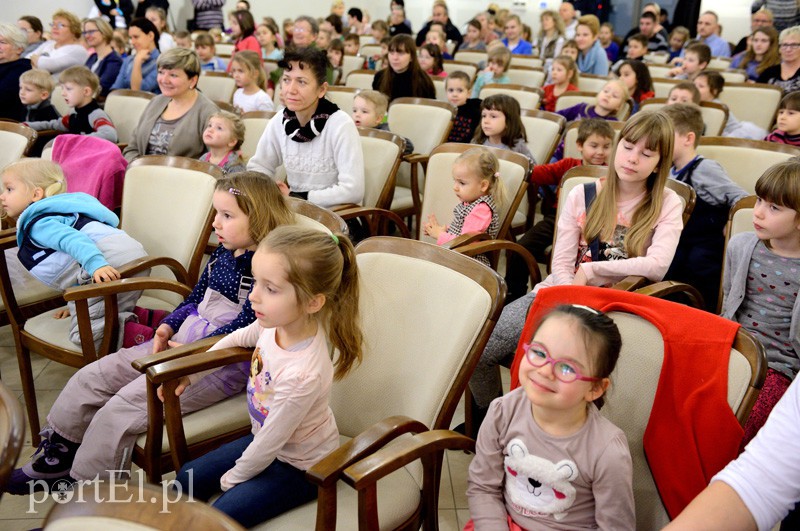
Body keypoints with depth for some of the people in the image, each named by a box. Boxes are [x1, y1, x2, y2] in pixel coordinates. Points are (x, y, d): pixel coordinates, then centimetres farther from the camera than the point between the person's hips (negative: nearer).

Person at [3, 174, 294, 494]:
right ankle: (58, 454, 26)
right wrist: (168, 327, 3)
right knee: (91, 377, 7)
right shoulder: (222, 254, 9)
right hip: (181, 341, 9)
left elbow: (246, 326, -23)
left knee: (122, 407, -17)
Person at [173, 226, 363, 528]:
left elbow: (267, 445, -24)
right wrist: (193, 372, 11)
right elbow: (242, 337, 7)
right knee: (186, 480, 12)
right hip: (265, 441, 8)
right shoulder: (279, 321, -20)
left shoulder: (302, 376, -40)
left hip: (300, 465, -7)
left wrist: (234, 476, -6)